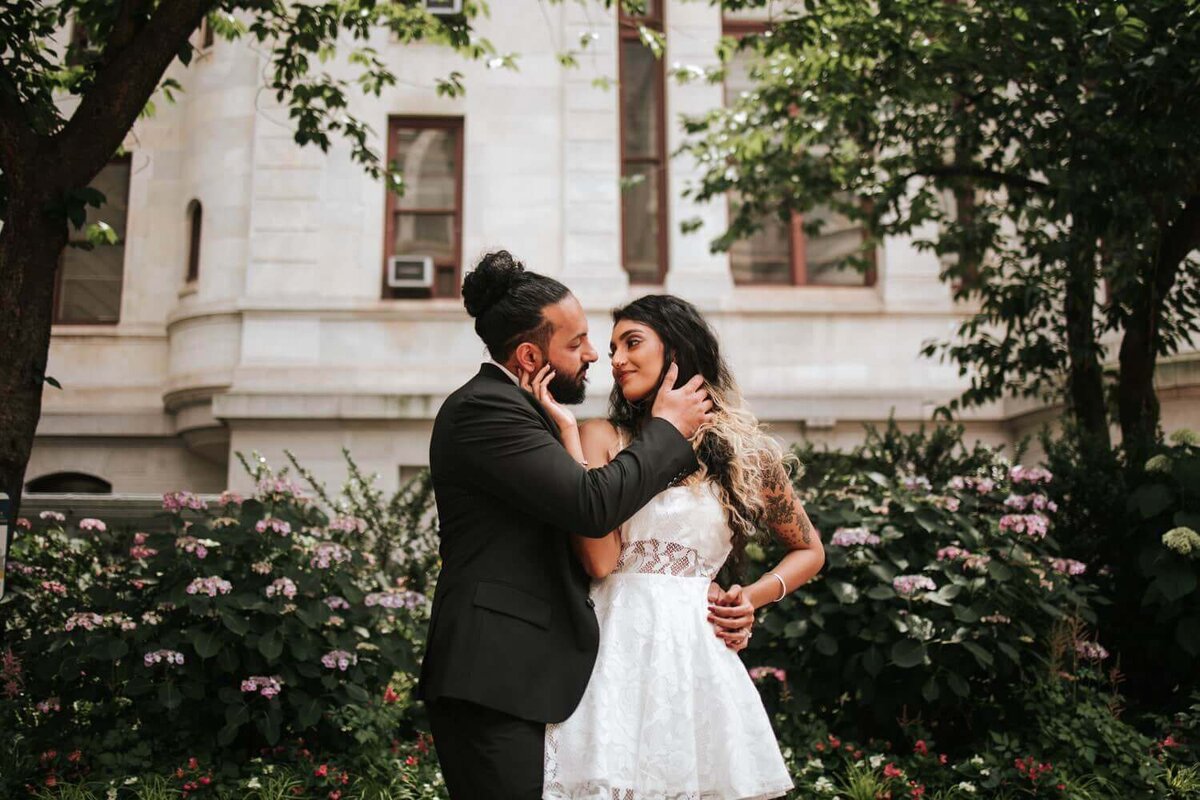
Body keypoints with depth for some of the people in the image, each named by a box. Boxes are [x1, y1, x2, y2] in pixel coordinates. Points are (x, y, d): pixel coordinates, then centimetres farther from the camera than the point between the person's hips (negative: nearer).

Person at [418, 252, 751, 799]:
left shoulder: (510, 408, 18)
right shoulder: (484, 408, -13)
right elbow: (592, 506, -23)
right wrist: (668, 429, -7)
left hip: (524, 676, 10)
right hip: (495, 680, -10)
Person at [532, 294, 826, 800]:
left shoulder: (743, 451, 8)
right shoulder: (603, 439, 3)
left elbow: (809, 552, 19)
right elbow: (599, 560, -11)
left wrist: (751, 598, 1)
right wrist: (567, 428, -10)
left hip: (697, 650, 1)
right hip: (617, 646, -1)